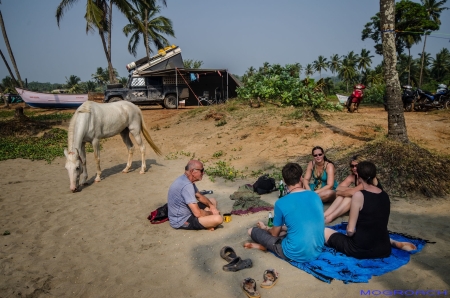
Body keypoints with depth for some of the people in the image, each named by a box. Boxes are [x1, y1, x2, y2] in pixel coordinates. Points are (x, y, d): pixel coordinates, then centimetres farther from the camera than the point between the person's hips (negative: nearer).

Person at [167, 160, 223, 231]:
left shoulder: (186, 180, 3)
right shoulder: (186, 185, -28)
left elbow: (199, 196, 17)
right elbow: (198, 213, -31)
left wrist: (211, 206, 0)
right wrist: (211, 213, -10)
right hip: (182, 221, -11)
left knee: (213, 201, 20)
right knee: (218, 219, -27)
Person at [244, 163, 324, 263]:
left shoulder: (281, 203, -15)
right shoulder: (315, 196, 0)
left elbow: (275, 233, 1)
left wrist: (265, 228, 24)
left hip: (295, 254, -6)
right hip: (317, 250, 6)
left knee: (252, 230, 7)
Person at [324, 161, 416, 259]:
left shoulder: (359, 195, -20)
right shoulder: (385, 195, 1)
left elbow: (350, 230, -18)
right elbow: (379, 225, 12)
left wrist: (349, 234, 3)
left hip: (361, 249, -7)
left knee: (325, 231, 10)